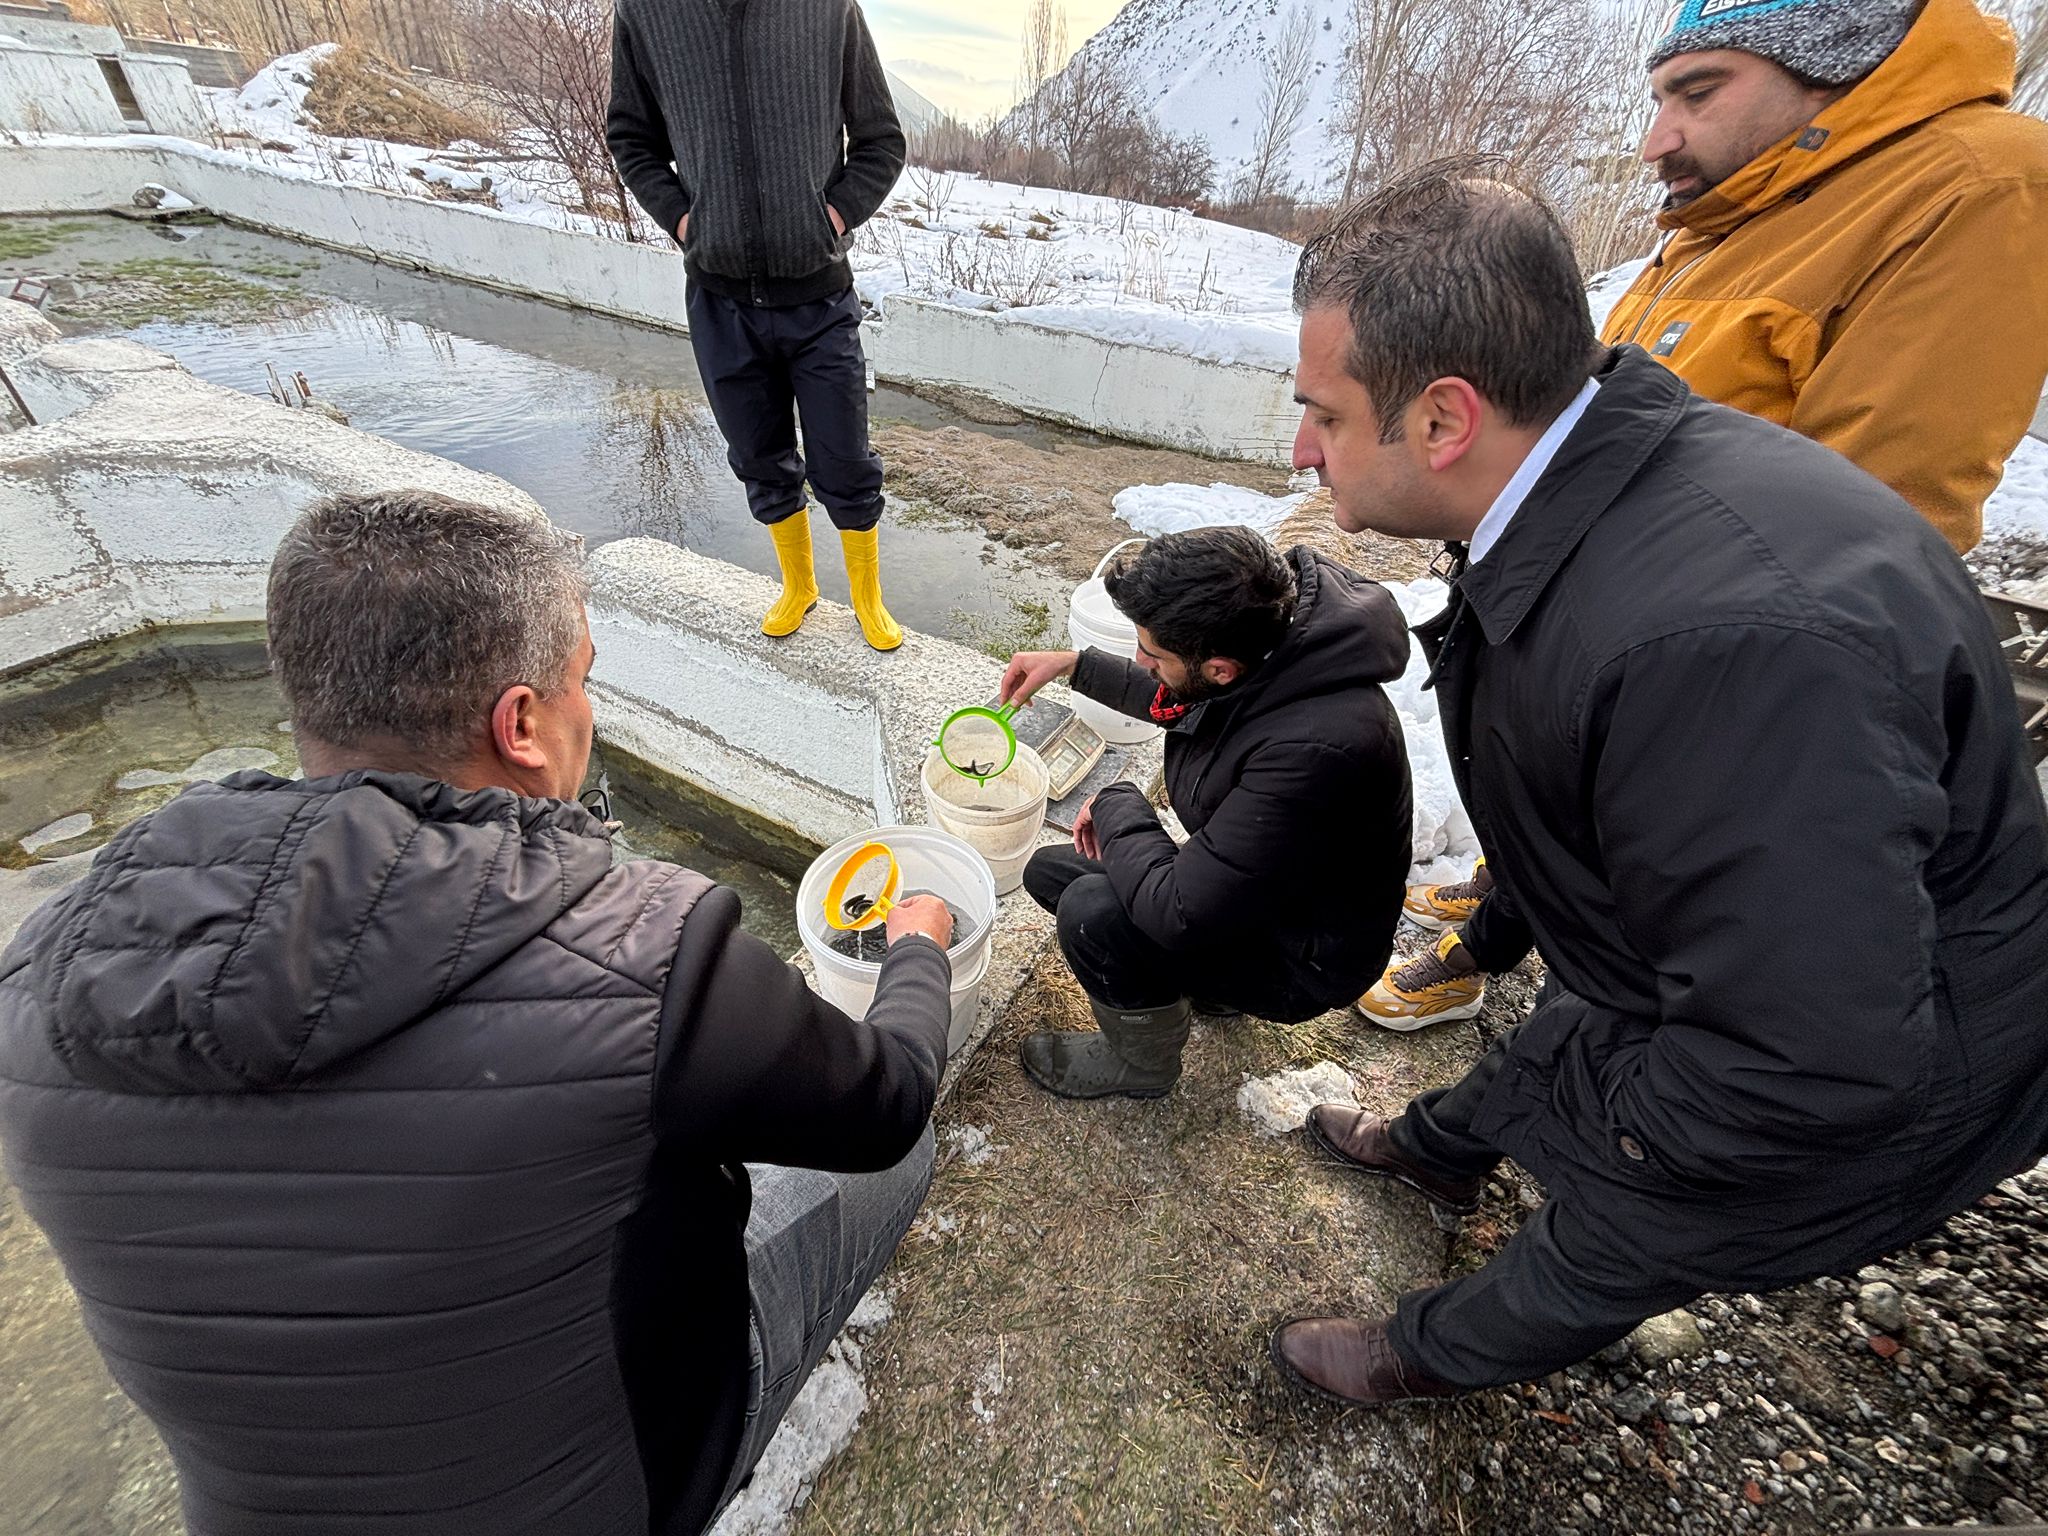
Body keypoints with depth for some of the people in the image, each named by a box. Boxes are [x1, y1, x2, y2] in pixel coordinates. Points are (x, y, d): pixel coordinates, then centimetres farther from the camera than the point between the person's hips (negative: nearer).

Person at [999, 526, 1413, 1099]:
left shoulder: (1314, 749, -41)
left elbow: (1177, 914, -36)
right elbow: (1176, 702, 11)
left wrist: (1118, 805, -20)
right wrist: (1073, 664, 6)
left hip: (1297, 956, -8)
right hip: (1241, 884, 8)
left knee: (1092, 912, -29)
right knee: (1048, 871, 8)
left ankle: (1142, 1066, 3)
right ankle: (1203, 981, 22)